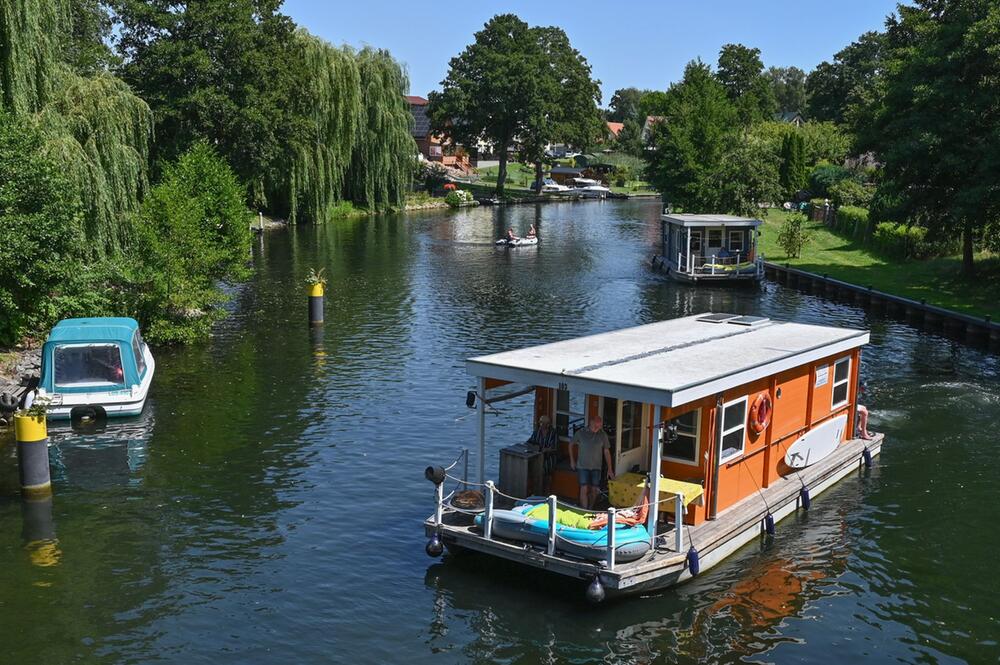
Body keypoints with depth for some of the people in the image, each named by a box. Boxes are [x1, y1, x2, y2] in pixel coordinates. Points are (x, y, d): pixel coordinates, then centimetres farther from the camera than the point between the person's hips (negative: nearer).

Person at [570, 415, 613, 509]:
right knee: (584, 489, -11)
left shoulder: (603, 435, -2)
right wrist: (572, 460, 5)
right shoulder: (580, 433, -6)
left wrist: (610, 469, 2)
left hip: (596, 467, 2)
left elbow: (606, 452, 3)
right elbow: (571, 444, 8)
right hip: (583, 466, -2)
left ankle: (590, 509, 26)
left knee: (594, 490, 6)